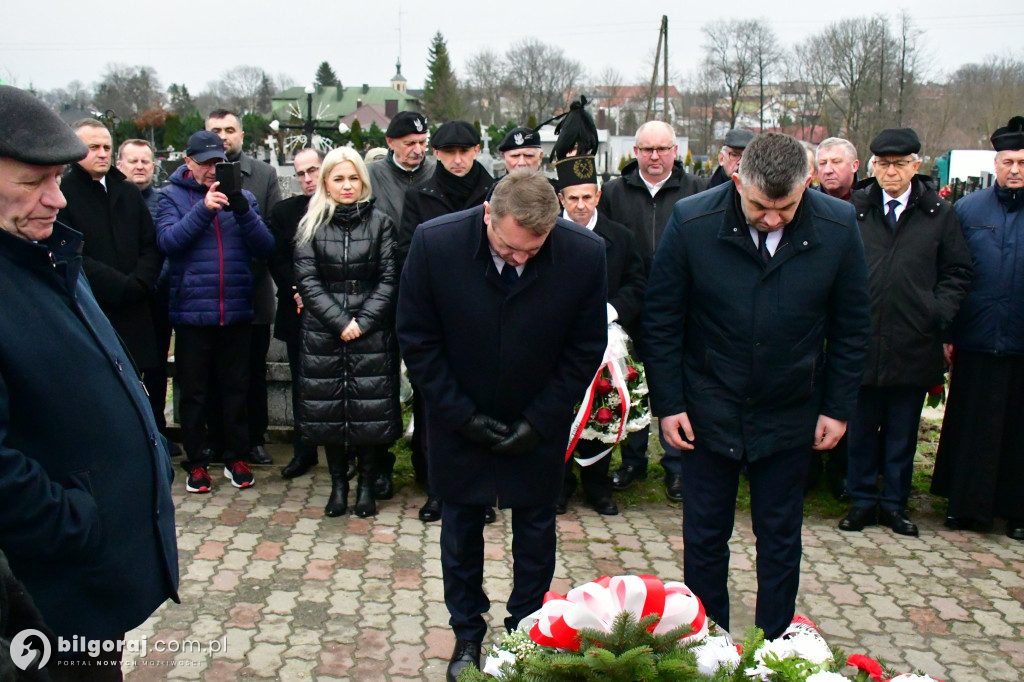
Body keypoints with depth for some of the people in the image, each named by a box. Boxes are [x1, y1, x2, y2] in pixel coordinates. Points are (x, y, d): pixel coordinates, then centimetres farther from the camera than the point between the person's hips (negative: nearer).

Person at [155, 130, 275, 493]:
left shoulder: (242, 197, 8)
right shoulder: (172, 196, 3)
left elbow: (265, 246, -4)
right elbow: (168, 240, -14)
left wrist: (242, 209, -18)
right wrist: (204, 209, -23)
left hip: (236, 312, 2)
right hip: (192, 311, -2)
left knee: (235, 389, 11)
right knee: (194, 392, 8)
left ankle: (236, 457, 24)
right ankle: (196, 461, 21)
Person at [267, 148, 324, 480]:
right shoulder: (285, 211, 10)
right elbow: (276, 259, 7)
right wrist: (296, 292, -7)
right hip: (299, 311, 4)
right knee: (302, 384, 11)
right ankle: (304, 451, 22)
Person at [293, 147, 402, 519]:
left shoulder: (380, 223, 4)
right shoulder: (311, 226, 6)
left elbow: (388, 278, 0)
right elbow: (308, 280, -1)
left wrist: (363, 321, -11)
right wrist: (339, 322, -11)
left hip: (372, 333, -1)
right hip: (323, 334, 1)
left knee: (371, 410, 0)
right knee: (328, 410, 4)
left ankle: (367, 485, 13)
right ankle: (338, 483, 18)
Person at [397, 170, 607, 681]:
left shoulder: (585, 254, -21)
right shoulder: (435, 242, -22)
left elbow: (586, 348, -8)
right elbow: (416, 338, -11)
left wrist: (539, 421, -12)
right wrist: (462, 414, -14)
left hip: (538, 425, 1)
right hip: (460, 421, 0)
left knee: (536, 531, 14)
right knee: (461, 528, 14)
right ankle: (467, 635, 34)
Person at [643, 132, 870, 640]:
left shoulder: (838, 228, -10)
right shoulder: (692, 222, -14)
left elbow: (851, 327, 2)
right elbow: (660, 322, -6)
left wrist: (838, 407, 1)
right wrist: (668, 403, -7)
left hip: (789, 417, 1)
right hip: (708, 413, -1)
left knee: (781, 540, 14)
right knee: (704, 538, 12)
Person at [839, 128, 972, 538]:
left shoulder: (939, 214, 5)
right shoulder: (852, 210, 3)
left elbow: (958, 271, 9)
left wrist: (939, 312, -4)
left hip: (914, 344, 1)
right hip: (861, 340, 0)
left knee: (903, 431, 11)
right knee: (861, 428, 10)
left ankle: (894, 503, 25)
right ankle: (862, 501, 23)